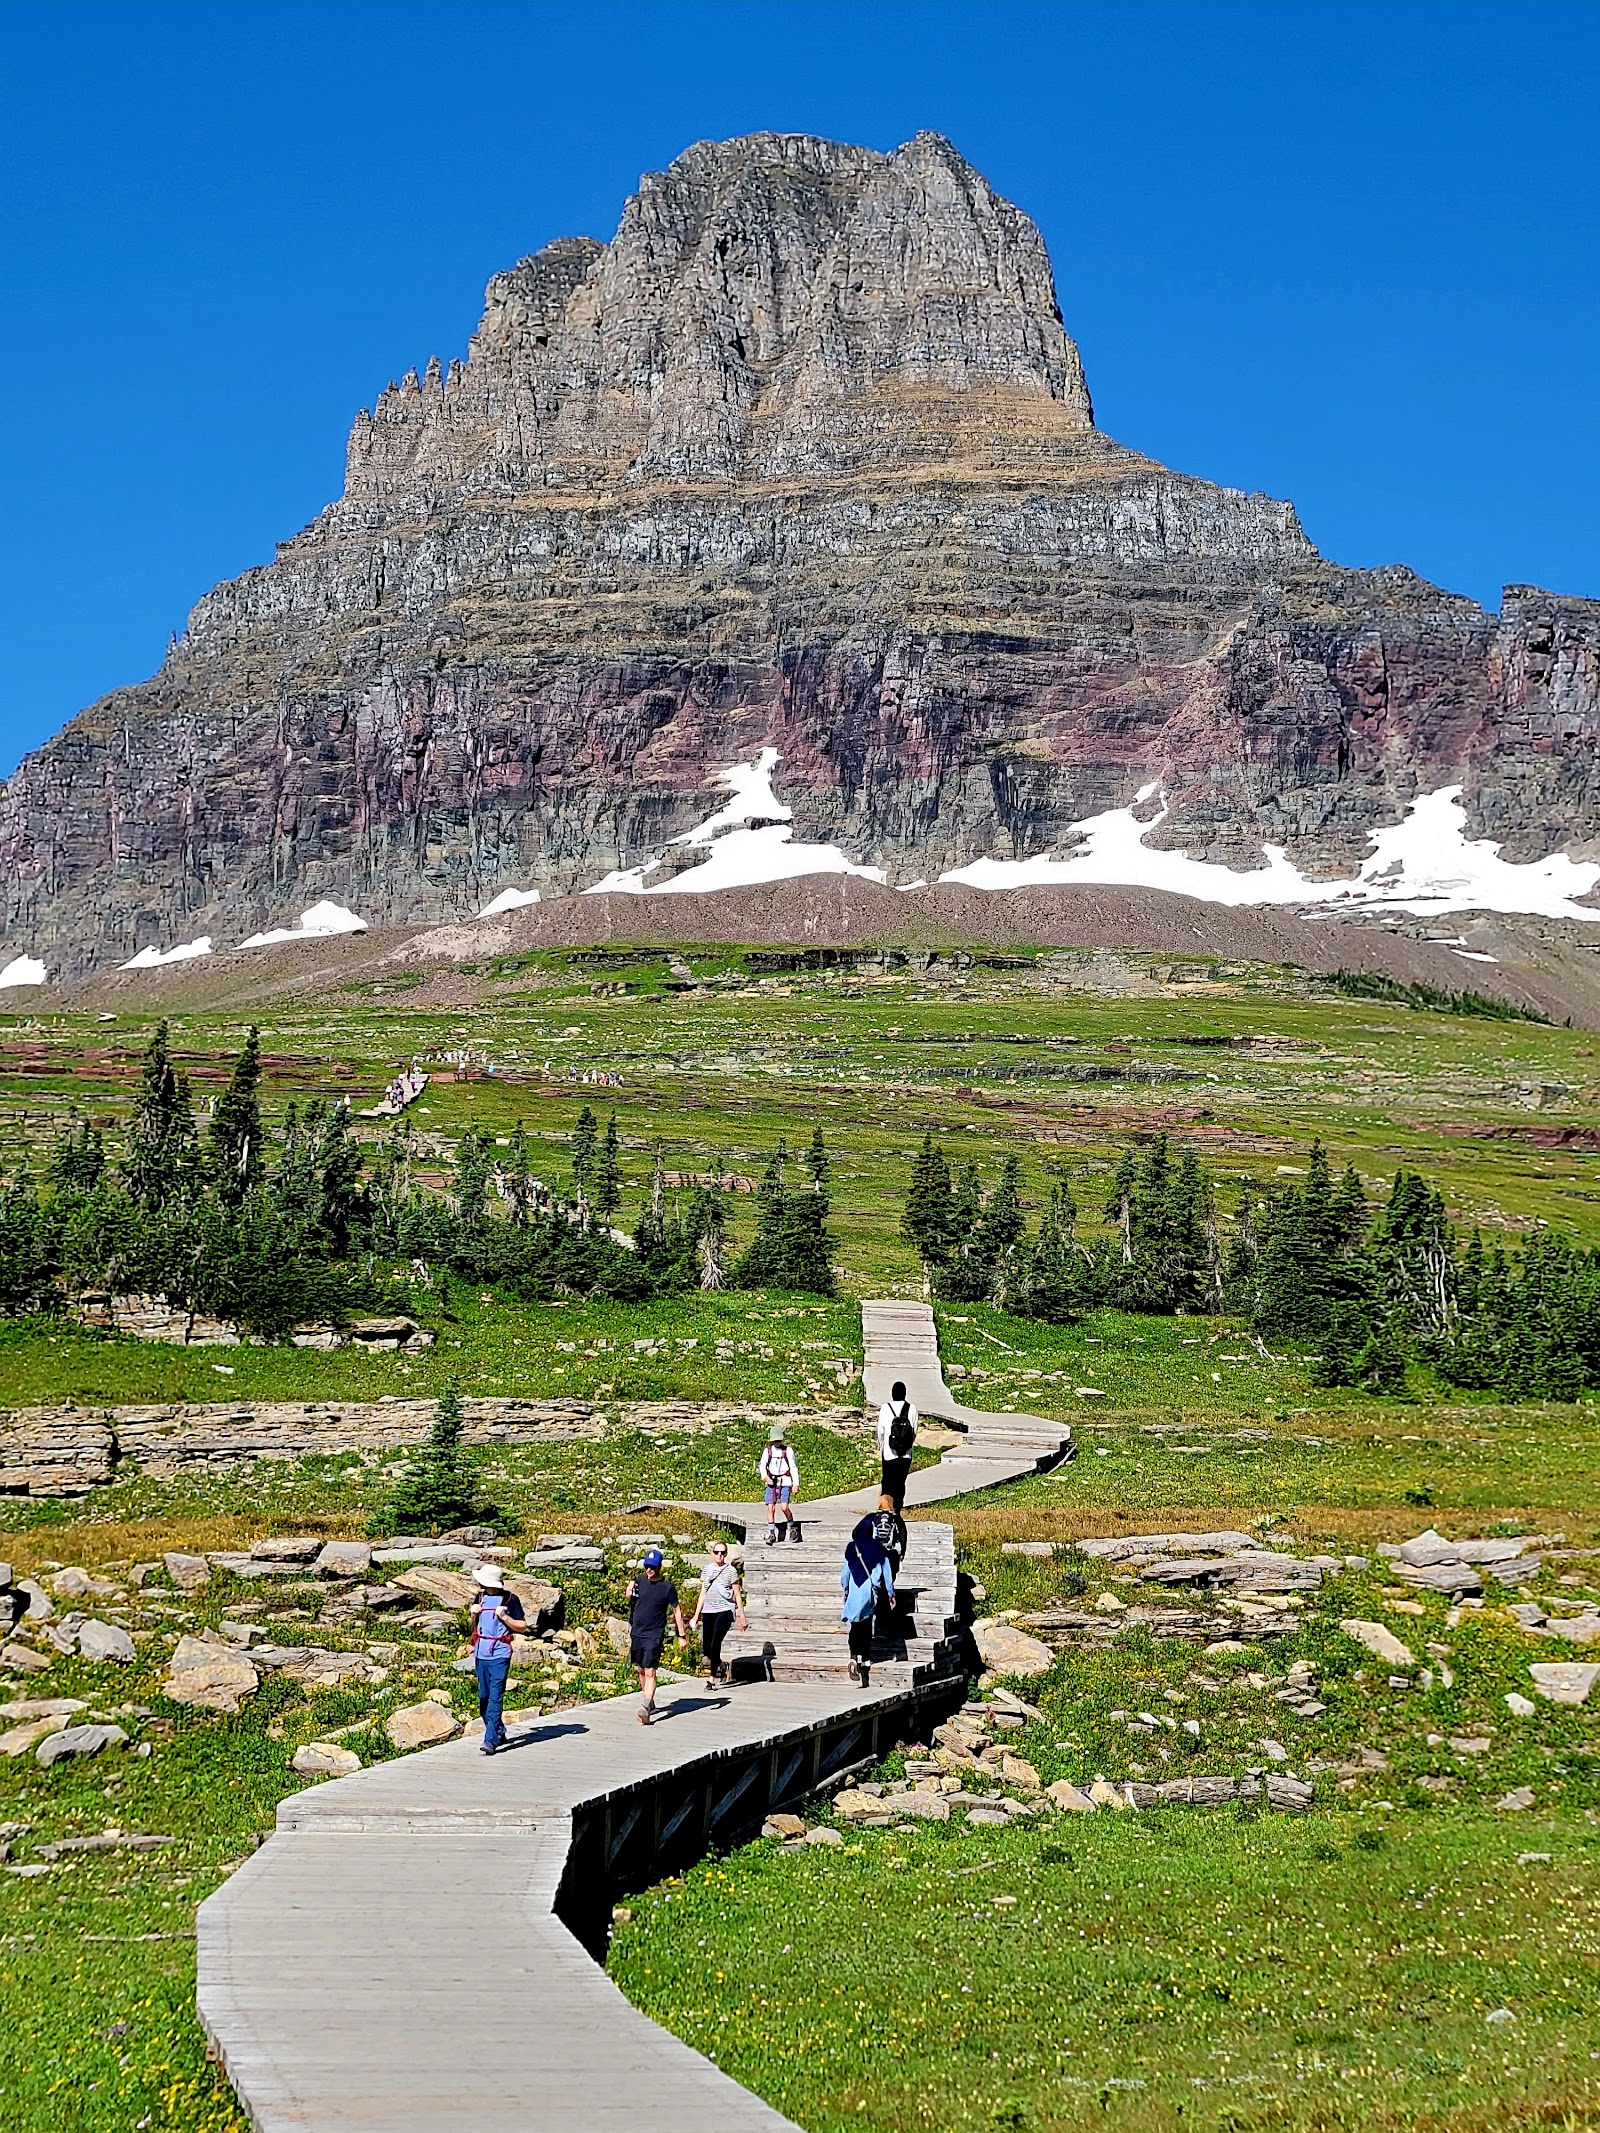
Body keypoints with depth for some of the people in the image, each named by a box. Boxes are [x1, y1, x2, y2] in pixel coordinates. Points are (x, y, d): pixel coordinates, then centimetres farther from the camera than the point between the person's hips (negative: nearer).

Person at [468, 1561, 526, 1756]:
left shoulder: (510, 1600, -4)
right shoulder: (479, 1597, 11)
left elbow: (522, 1626, 0)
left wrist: (504, 1617, -14)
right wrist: (474, 1614, 1)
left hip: (500, 1654, -6)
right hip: (481, 1653, 6)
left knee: (495, 1698, -11)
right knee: (483, 1697, 9)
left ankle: (491, 1740, -15)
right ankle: (499, 1732, 26)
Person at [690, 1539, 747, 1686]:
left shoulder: (730, 1570, 1)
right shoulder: (706, 1570, 12)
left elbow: (737, 1594, 3)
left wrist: (741, 1615, 0)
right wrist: (696, 1615, 13)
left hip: (724, 1611, -5)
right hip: (708, 1611, 5)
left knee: (715, 1645, -14)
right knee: (706, 1647, 3)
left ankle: (712, 1679, -8)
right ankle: (721, 1666, 30)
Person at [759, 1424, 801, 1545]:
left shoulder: (788, 1450, 2)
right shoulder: (768, 1451, 8)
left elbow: (793, 1467, 2)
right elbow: (762, 1466, 6)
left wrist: (796, 1484, -3)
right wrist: (765, 1477, -13)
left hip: (785, 1482, -3)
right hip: (771, 1482, 3)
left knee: (784, 1507, -15)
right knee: (770, 1508, -5)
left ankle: (792, 1527, 9)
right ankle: (771, 1533, 4)